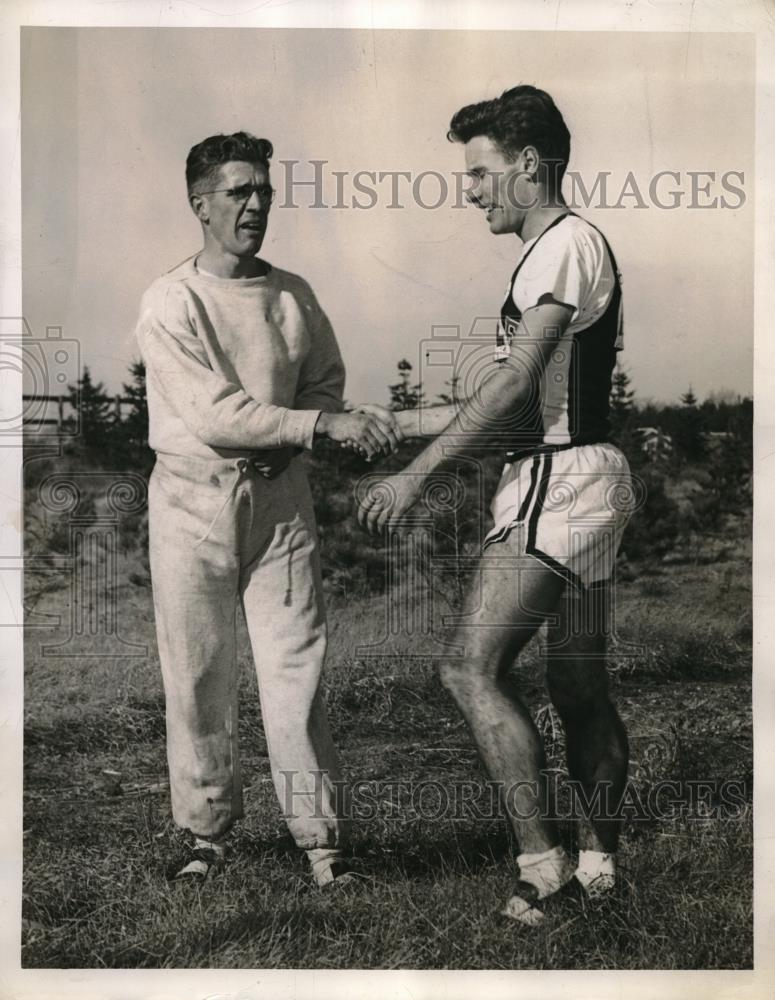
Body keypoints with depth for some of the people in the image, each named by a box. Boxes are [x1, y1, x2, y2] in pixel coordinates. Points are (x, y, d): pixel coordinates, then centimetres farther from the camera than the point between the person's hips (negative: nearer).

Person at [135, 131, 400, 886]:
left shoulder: (293, 295, 6)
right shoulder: (171, 302, -8)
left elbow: (325, 384, 13)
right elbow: (214, 414, -17)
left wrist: (279, 445, -8)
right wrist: (325, 425, -23)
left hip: (278, 493, 2)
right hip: (193, 498, -2)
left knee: (294, 669, -1)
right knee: (198, 676, 6)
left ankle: (319, 833, 8)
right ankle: (206, 832, 21)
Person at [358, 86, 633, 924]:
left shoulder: (566, 244, -11)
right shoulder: (558, 251, 21)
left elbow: (517, 384, -20)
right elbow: (522, 395, 20)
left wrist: (416, 473, -21)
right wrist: (396, 423, 20)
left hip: (561, 480, -11)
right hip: (576, 475, 11)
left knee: (473, 668, -13)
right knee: (578, 682, 13)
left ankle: (540, 860, -8)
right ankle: (600, 861, 22)